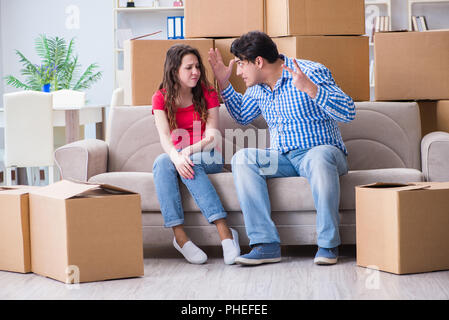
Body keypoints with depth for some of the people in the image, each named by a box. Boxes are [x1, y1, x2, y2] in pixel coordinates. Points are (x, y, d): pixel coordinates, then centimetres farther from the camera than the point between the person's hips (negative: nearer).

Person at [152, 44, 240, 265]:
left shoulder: (207, 94, 1)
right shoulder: (161, 98, 3)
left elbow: (212, 137, -9)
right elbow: (165, 137, -13)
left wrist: (188, 151, -30)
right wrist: (177, 157, -36)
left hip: (208, 157, -1)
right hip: (177, 155, 1)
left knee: (191, 163, -36)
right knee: (162, 162, -34)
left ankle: (225, 235, -46)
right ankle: (179, 236, -42)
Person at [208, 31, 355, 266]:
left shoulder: (311, 72, -10)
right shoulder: (258, 87, 12)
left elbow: (348, 112, -19)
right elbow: (243, 116, 33)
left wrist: (310, 89, -31)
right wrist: (223, 82, 20)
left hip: (321, 151, -5)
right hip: (283, 159, 6)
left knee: (319, 156, -41)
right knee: (242, 158, -22)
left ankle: (328, 244, -32)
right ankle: (266, 244, -29)